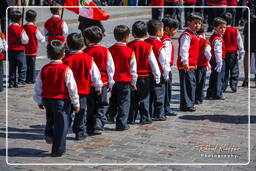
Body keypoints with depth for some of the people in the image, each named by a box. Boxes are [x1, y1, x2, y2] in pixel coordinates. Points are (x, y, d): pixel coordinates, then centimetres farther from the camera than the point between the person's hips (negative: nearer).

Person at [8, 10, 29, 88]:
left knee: (12, 66, 11)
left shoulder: (8, 28, 1)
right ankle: (21, 81, 4)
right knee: (22, 66, 6)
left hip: (10, 49, 5)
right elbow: (25, 40, -12)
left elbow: (6, 39, 9)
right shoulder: (20, 29, -15)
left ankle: (11, 82, 13)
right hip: (19, 50, -5)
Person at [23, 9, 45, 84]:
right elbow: (41, 38, -4)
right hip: (33, 49, -4)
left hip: (25, 49, 4)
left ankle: (27, 78, 15)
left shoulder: (23, 27, 0)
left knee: (26, 64, 12)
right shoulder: (35, 28, -12)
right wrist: (44, 38, 17)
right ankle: (32, 78, 4)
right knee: (32, 64, 2)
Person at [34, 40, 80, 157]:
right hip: (62, 101, -4)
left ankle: (49, 134, 5)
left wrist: (39, 101, 20)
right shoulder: (66, 70, -13)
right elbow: (72, 88, -10)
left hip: (47, 100, 4)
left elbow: (38, 87, 6)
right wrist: (76, 104, 1)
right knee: (61, 125, 5)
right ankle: (58, 150, 8)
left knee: (50, 119, 30)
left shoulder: (44, 69, -1)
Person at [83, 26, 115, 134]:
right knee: (102, 105, 9)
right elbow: (110, 68, 1)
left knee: (90, 106, 12)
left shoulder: (85, 52, -7)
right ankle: (99, 123, -8)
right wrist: (110, 83, 9)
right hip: (103, 83, 0)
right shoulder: (105, 51, -3)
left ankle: (92, 126, 15)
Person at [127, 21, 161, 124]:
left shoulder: (129, 46, -2)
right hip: (144, 77, -2)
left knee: (133, 98, 10)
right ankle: (145, 118, 7)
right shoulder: (148, 46, -7)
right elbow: (153, 63, -5)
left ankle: (131, 119, 14)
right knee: (144, 98, 6)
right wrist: (157, 77, 3)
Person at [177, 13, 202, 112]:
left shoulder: (193, 35, 19)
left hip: (192, 65, 10)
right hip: (186, 66, -10)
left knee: (192, 84, 14)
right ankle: (186, 105, -5)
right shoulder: (186, 35, -13)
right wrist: (185, 62, -25)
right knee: (188, 85, -8)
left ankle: (189, 104, 22)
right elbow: (183, 49, -21)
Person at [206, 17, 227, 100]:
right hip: (218, 60, -10)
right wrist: (219, 62, -26)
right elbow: (217, 51, -24)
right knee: (219, 77, -3)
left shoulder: (213, 36, 15)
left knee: (213, 77, 15)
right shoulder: (218, 39, -18)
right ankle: (217, 94, 0)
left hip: (213, 59, 10)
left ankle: (209, 94, 21)